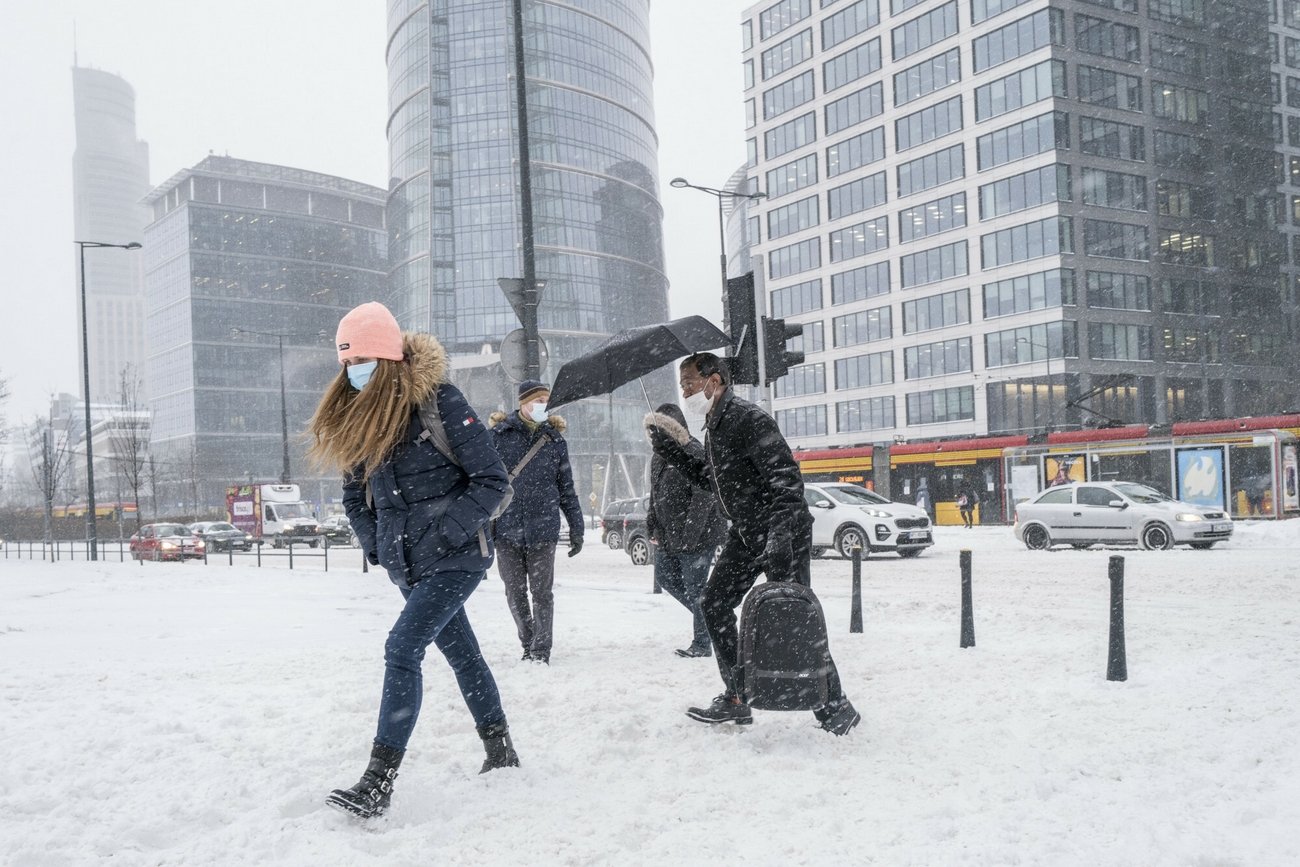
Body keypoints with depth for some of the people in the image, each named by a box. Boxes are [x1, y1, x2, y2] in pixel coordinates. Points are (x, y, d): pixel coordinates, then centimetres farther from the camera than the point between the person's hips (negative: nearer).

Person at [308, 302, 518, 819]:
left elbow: (492, 481, -14)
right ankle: (500, 752, 32)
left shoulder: (441, 402, -15)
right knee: (461, 654, 16)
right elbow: (354, 493, 17)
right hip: (408, 566, 7)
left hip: (455, 560, -7)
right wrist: (375, 545, 5)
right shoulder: (358, 418, 5)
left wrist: (445, 534, -18)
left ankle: (378, 783, -12)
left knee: (402, 648, -16)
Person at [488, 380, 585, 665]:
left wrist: (576, 529, 8)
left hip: (543, 529, 0)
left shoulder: (554, 439, 8)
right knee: (515, 592, 8)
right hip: (506, 527, 0)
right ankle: (529, 645, 24)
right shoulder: (499, 434, 1)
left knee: (542, 592, 1)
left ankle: (541, 650, 8)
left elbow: (566, 488, 11)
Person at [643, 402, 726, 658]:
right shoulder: (659, 456, 10)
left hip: (696, 537, -9)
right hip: (667, 535, 9)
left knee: (694, 588, -2)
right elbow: (655, 495, 19)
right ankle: (703, 615, 33)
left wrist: (688, 535, -26)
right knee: (664, 577, 17)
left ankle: (702, 645, 11)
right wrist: (652, 526, 10)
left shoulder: (695, 454, -19)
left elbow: (703, 498, -24)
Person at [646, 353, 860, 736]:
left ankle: (836, 708, 4)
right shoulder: (713, 426, 11)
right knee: (714, 603, 8)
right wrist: (667, 448, 15)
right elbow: (708, 477, 23)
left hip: (783, 533, -10)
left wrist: (779, 535, -35)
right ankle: (736, 698, 16)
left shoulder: (749, 420, -19)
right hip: (745, 534, 10)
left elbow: (786, 478, -26)